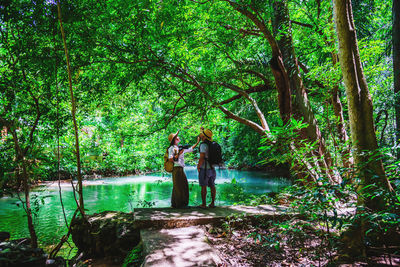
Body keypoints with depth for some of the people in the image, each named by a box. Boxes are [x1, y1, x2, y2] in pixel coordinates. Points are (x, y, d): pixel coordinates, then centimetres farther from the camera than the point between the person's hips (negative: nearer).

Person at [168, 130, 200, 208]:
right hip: (176, 169, -8)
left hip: (181, 169, 8)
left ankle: (182, 203, 19)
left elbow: (190, 149, 25)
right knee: (177, 186, -5)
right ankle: (176, 204, 4)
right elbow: (170, 159, -11)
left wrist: (197, 142, 22)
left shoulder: (180, 148, 18)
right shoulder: (172, 148, -4)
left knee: (184, 186, 10)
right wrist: (178, 154, -19)